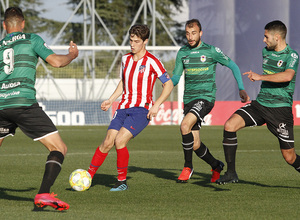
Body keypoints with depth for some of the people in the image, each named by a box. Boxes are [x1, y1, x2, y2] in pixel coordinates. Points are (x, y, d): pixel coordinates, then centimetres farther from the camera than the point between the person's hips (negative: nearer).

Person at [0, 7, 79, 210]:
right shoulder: (31, 40, 6)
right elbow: (56, 61, -2)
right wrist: (72, 55, 18)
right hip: (24, 104, -5)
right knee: (59, 149, -4)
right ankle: (44, 194, -23)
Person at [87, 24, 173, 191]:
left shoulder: (151, 61, -7)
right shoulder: (126, 59, 12)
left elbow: (169, 85, -3)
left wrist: (156, 105, -13)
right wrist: (111, 100, 16)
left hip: (142, 110, -5)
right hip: (124, 108, 5)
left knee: (120, 140, -22)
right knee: (108, 142, -8)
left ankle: (122, 181, -9)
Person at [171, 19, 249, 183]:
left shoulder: (211, 51, -3)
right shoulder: (182, 52, 10)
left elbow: (233, 66, 6)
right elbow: (176, 77, 14)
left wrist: (241, 88, -2)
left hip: (206, 97, -5)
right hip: (188, 100, 5)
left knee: (185, 125, -30)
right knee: (195, 145, 3)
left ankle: (188, 167, -15)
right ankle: (216, 166, 30)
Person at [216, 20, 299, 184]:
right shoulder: (266, 51, 11)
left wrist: (260, 77, -31)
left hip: (281, 110, -6)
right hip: (260, 104, 6)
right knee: (229, 126, -17)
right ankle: (231, 173, -10)